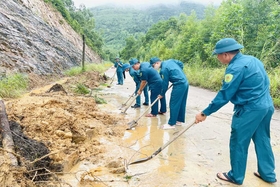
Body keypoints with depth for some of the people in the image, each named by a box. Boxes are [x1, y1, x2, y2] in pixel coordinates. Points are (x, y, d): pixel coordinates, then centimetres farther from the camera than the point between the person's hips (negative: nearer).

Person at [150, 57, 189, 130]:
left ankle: (171, 124, 4)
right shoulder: (170, 60, 10)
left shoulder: (164, 69, -15)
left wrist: (162, 94, 3)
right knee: (181, 103, 15)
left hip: (179, 85, -9)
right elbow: (181, 64, 18)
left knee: (173, 104, -2)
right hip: (185, 83, 9)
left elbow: (165, 84, -10)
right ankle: (179, 120, 26)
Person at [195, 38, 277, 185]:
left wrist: (205, 113, -13)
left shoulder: (236, 68, -19)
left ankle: (236, 177, 19)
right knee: (262, 140, 20)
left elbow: (224, 96, -20)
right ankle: (268, 174, 34)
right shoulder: (252, 59, 9)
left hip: (250, 110, -9)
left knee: (238, 143, 5)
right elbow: (263, 84, 18)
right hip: (267, 106, 10)